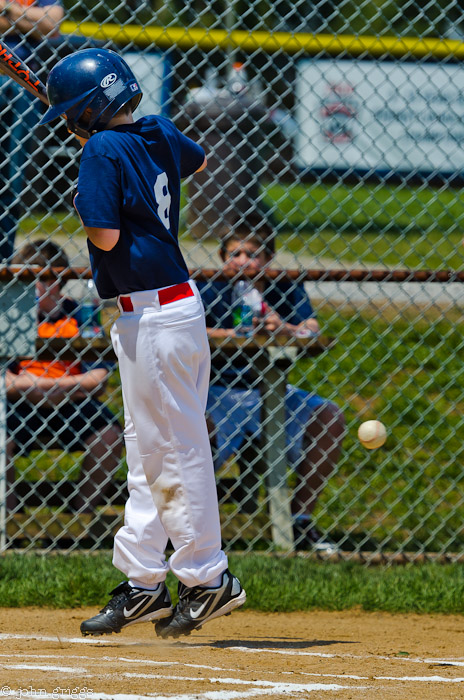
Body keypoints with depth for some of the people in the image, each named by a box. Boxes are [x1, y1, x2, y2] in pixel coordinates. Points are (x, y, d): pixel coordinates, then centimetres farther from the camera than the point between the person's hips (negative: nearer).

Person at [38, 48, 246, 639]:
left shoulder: (102, 151, -16)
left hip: (153, 318, -10)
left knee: (176, 447, -3)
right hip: (176, 305, 10)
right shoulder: (161, 135, 9)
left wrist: (83, 205, -1)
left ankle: (207, 577, 2)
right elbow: (197, 160, 31)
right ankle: (143, 580, 18)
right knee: (147, 449, 14)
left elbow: (106, 236, -20)